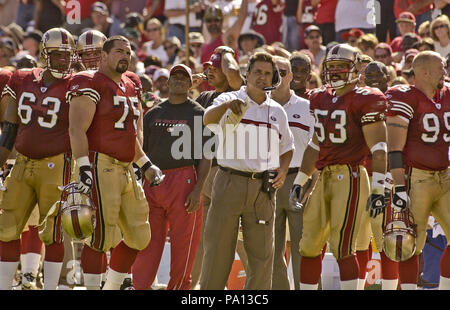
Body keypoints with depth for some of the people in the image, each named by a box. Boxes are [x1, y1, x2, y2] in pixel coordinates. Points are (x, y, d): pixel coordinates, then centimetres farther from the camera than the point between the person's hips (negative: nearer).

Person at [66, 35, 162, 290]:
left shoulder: (131, 89, 18)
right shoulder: (90, 85, -9)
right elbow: (77, 129, -16)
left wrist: (145, 164, 22)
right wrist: (84, 168, -24)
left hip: (125, 169, 9)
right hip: (100, 166, -9)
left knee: (139, 236, 11)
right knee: (101, 237, -10)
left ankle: (112, 287, 21)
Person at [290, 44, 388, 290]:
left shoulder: (364, 100, -8)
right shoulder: (321, 99, 16)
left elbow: (378, 149, -11)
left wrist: (379, 190, -16)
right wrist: (299, 182, 22)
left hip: (349, 176, -8)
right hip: (323, 177, 8)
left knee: (342, 247, -12)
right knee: (309, 245, 9)